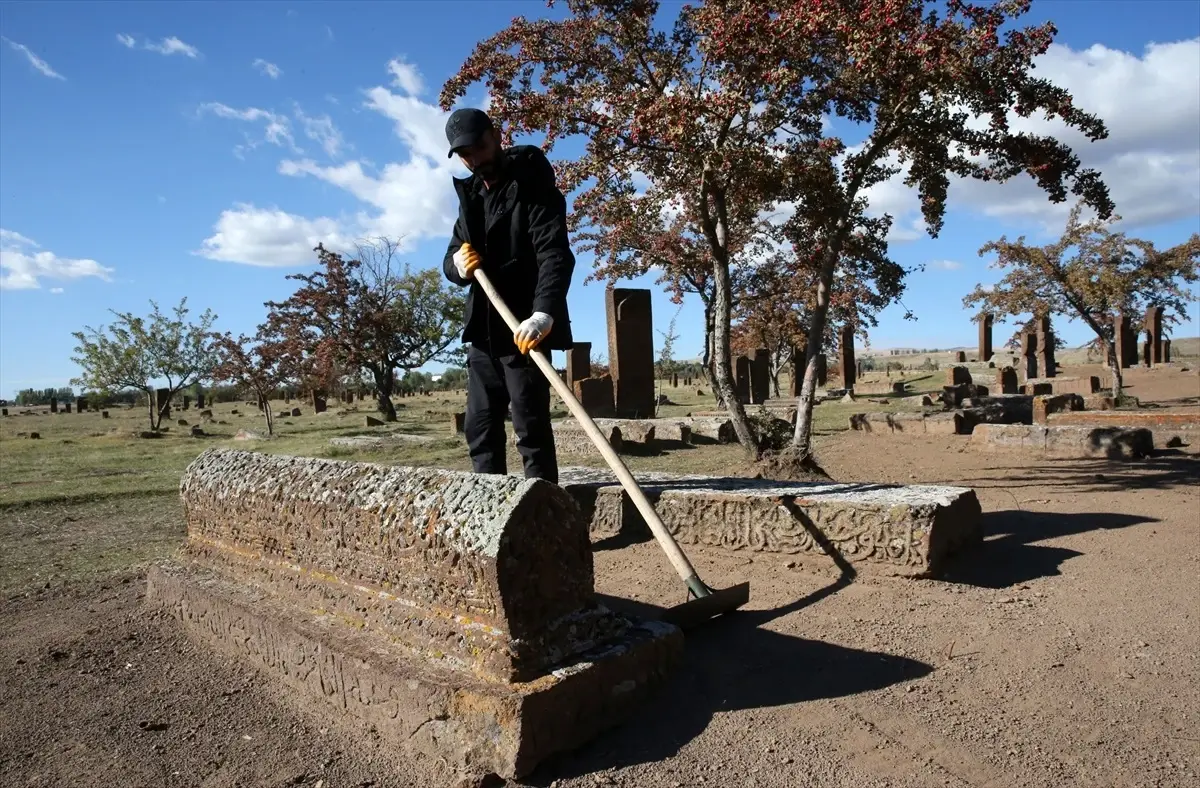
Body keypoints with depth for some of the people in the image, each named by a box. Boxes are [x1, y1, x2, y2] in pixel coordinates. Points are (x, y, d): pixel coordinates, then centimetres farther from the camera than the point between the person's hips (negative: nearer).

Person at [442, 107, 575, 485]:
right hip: (483, 329, 8)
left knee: (530, 426, -8)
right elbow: (452, 256, 18)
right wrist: (457, 264, -8)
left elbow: (555, 254, -22)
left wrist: (544, 313, -39)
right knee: (479, 428, 10)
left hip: (524, 329, -8)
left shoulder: (532, 186, -8)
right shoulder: (471, 194, 16)